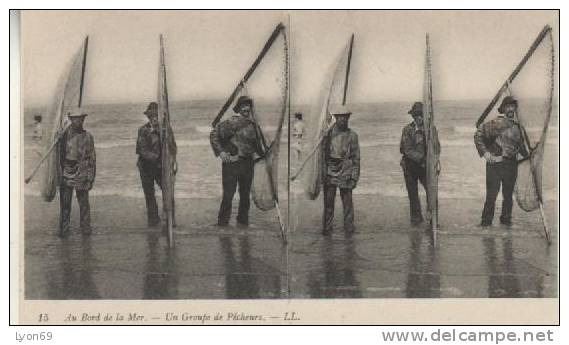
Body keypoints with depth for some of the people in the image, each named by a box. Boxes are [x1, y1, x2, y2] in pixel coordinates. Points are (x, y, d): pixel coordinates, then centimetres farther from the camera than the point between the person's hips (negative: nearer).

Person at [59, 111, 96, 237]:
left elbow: (92, 159, 4)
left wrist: (90, 179, -1)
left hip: (81, 175, 0)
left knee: (84, 203, 5)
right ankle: (63, 229, 7)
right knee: (65, 204, 0)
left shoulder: (87, 137, 4)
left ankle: (85, 228, 16)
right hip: (66, 173, 0)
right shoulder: (65, 134, 5)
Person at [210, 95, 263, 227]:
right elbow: (213, 135, -7)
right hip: (231, 162, -6)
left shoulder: (252, 125, 13)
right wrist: (221, 152, -12)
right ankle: (222, 223, 0)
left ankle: (243, 222, 20)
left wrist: (258, 154, 14)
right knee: (228, 195, -5)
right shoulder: (230, 122, -6)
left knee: (245, 195, 11)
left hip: (248, 163, 6)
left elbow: (256, 143, 27)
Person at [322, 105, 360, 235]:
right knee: (328, 201, 0)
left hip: (345, 172, 0)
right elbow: (322, 152, 9)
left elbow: (356, 157, 6)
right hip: (329, 170, 1)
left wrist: (354, 177, 0)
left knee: (347, 201, 1)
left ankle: (349, 227, 10)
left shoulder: (352, 135, 6)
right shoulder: (328, 133, 7)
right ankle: (326, 227, 7)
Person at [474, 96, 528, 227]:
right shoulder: (496, 123, -7)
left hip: (511, 165, 6)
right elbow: (478, 135, -10)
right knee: (491, 195, -5)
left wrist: (526, 155, 14)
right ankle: (486, 222, 2)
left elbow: (520, 145, 27)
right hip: (495, 163, -6)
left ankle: (506, 220, 22)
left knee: (508, 195, 12)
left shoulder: (516, 126, 14)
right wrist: (485, 153, -13)